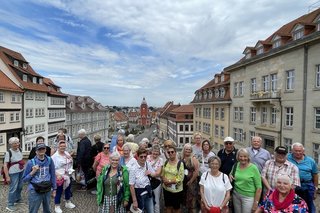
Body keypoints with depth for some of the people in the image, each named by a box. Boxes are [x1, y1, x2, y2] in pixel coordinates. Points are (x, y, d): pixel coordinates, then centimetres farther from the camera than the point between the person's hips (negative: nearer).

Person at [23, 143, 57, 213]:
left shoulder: (49, 160, -4)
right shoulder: (31, 162, -9)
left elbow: (53, 175, 3)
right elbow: (24, 179, -1)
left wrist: (54, 188, 6)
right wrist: (33, 172, -17)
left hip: (47, 190, 3)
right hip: (34, 191, -2)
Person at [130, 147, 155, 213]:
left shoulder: (148, 165, -5)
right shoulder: (133, 169, -21)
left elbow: (155, 174, 11)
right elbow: (132, 186, -17)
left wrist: (151, 173, -12)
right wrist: (134, 201, -15)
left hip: (148, 193, 5)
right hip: (139, 194, -5)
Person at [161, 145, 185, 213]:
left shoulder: (180, 164, -17)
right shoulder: (166, 162, -1)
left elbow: (180, 179, -19)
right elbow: (162, 174, 3)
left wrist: (169, 181, -20)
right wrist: (164, 180, -16)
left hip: (176, 190, -4)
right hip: (166, 188, 4)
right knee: (168, 207, 20)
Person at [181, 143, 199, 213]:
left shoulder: (193, 158, -11)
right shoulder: (181, 158, 1)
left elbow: (197, 171, -15)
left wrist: (191, 181, -12)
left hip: (192, 183, -4)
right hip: (183, 182, 4)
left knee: (192, 199, 3)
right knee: (185, 199, 16)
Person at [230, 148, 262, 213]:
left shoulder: (253, 168, -14)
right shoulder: (236, 165, -2)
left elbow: (259, 187, -10)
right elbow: (231, 174, 17)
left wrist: (256, 202, -10)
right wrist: (230, 176, -6)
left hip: (248, 197, -4)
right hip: (235, 195, 4)